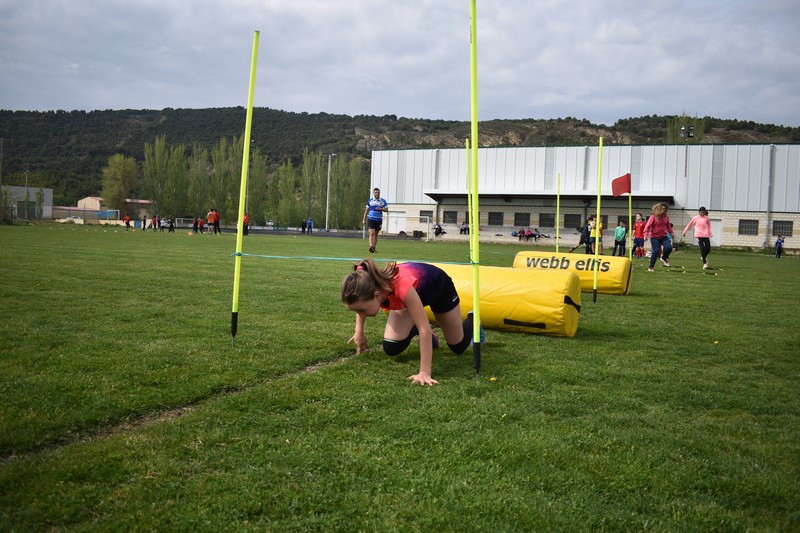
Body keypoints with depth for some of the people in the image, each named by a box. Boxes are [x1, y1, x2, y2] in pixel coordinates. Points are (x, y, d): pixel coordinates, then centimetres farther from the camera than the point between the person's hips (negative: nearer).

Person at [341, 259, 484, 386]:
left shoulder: (401, 286, -49)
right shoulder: (369, 288, -32)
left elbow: (425, 328, -48)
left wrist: (425, 373, -51)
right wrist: (359, 331, -9)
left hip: (439, 285, -4)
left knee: (458, 347, 10)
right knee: (392, 348, -11)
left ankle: (472, 319, 42)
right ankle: (416, 330, 21)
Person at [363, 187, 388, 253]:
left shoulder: (383, 201, 4)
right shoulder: (370, 201, 4)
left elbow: (386, 209, 8)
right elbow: (367, 210, 9)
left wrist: (381, 209, -12)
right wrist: (364, 219, 7)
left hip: (379, 220, 2)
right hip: (371, 219, -2)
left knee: (376, 234, 10)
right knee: (372, 233, -16)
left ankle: (374, 247, 19)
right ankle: (371, 246, -25)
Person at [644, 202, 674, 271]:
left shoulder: (666, 217, 2)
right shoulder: (653, 217, -13)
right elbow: (648, 226, -14)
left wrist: (671, 232, 17)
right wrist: (646, 234, -24)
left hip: (664, 236, 4)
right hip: (654, 237, -4)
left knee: (669, 247, -17)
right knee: (655, 251, -7)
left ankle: (664, 258, 16)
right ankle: (650, 267, 6)